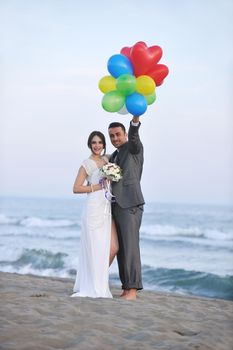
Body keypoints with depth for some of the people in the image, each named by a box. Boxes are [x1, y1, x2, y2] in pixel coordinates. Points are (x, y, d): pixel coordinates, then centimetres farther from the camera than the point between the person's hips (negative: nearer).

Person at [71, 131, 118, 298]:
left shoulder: (107, 159, 14)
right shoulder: (87, 164, -3)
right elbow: (76, 188, -7)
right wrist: (100, 186, -11)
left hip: (108, 208, 7)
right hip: (94, 208, -7)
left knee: (113, 248, 0)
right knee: (97, 249, -5)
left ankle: (101, 279, 17)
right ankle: (95, 287, 5)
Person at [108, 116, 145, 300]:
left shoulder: (134, 148, 2)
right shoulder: (113, 157, 24)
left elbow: (134, 136, -21)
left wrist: (136, 119, -39)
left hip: (130, 205, -8)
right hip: (116, 207, 8)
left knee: (130, 246, -11)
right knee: (119, 248, 5)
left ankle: (132, 289, -12)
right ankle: (127, 287, 7)